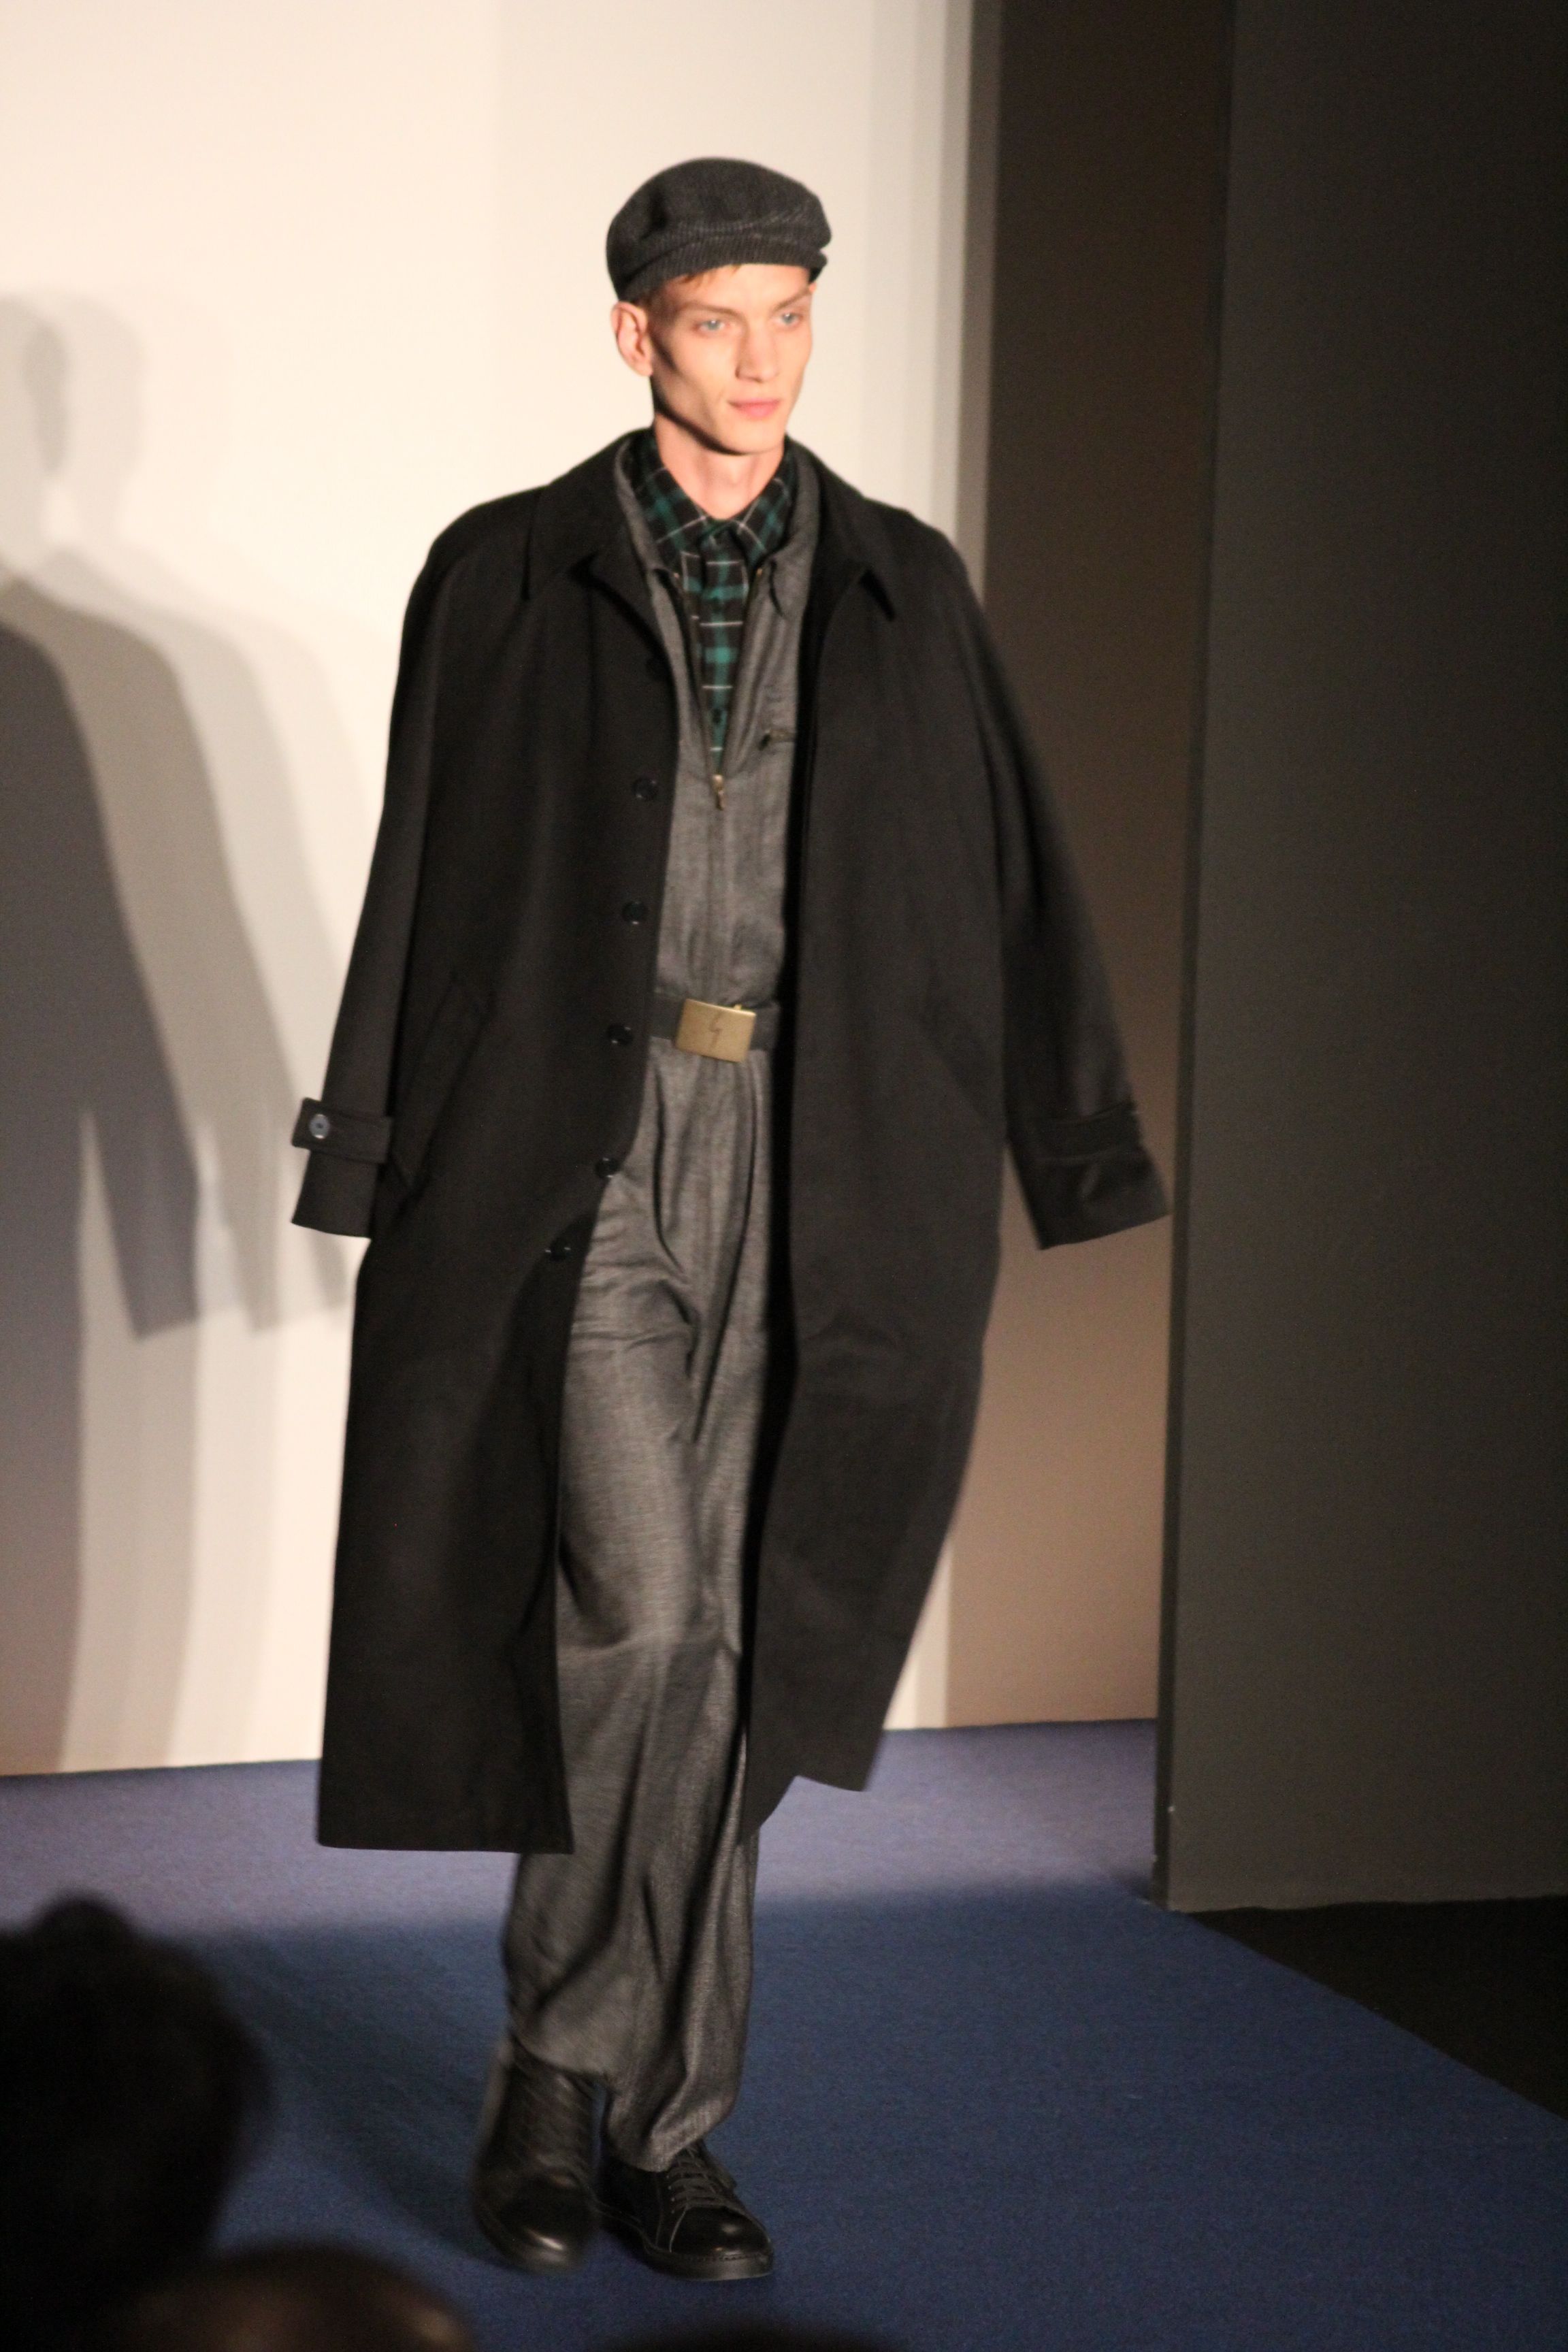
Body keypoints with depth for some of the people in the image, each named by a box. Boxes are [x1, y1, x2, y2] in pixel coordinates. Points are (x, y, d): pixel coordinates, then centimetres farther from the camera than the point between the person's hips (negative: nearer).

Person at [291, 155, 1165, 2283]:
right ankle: (564, 2071, 5)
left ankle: (650, 2121, 15)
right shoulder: (506, 579, 4)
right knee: (644, 1614, -14)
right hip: (583, 1165, -2)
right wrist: (379, 1175, 1)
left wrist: (1081, 1155, 7)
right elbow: (422, 893, 4)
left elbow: (1008, 884, 11)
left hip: (821, 1191, 2)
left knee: (718, 1651, 5)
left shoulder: (904, 589, 10)